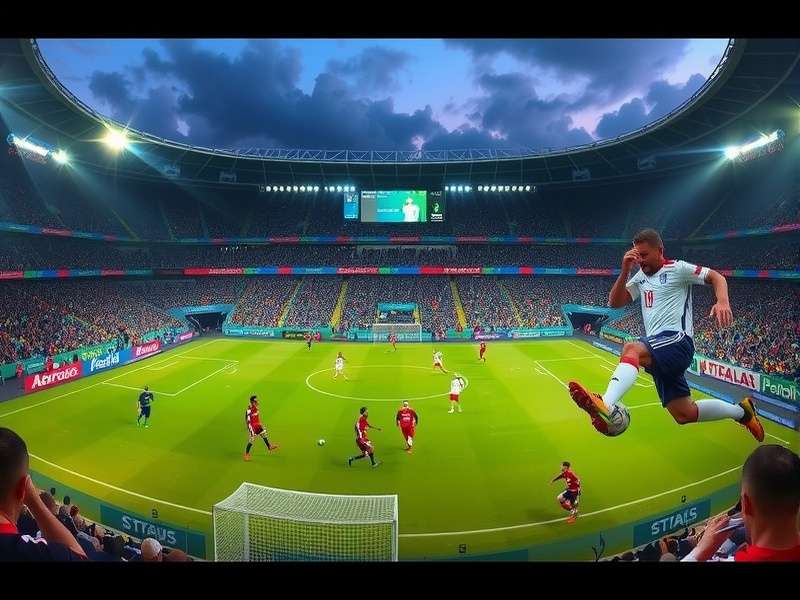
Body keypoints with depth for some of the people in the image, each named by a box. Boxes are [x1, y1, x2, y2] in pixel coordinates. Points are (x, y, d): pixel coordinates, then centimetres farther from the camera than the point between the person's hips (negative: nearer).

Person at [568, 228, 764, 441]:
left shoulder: (677, 268, 1)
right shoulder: (641, 277, 18)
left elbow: (716, 277, -2)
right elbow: (614, 303, 11)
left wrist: (723, 302, -23)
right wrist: (625, 271, -2)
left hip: (678, 341, -8)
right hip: (657, 352, 8)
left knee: (631, 349, -38)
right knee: (684, 414, 10)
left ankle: (606, 406, -58)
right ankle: (741, 411, 32)